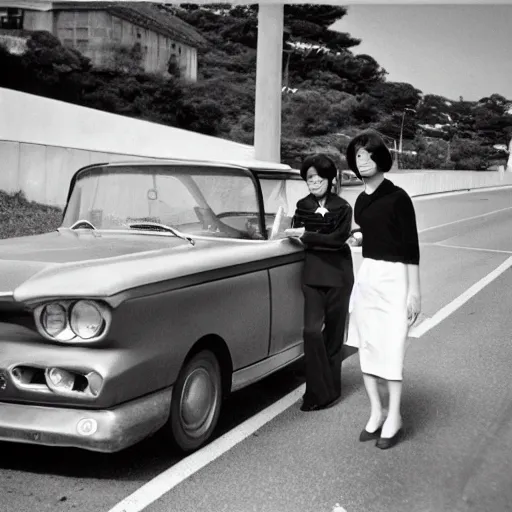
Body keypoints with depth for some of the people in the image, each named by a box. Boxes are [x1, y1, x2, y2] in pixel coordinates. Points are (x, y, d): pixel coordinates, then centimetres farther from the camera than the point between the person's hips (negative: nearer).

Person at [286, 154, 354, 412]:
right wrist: (324, 239, -14)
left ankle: (330, 388, 19)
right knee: (312, 330, -11)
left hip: (338, 274, -1)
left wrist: (306, 235, -14)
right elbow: (295, 236, -1)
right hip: (312, 274, 1)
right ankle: (319, 391, -3)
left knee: (333, 331, 6)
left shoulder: (342, 207, 1)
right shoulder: (302, 206, 6)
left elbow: (338, 239, -12)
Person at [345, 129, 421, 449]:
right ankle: (376, 411, 20)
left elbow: (411, 245, -11)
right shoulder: (361, 201, 9)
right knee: (366, 346, 8)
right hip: (366, 275, 7)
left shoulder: (397, 197, -10)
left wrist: (415, 291, -14)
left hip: (393, 277, -7)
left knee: (391, 349, -3)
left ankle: (394, 418, 8)